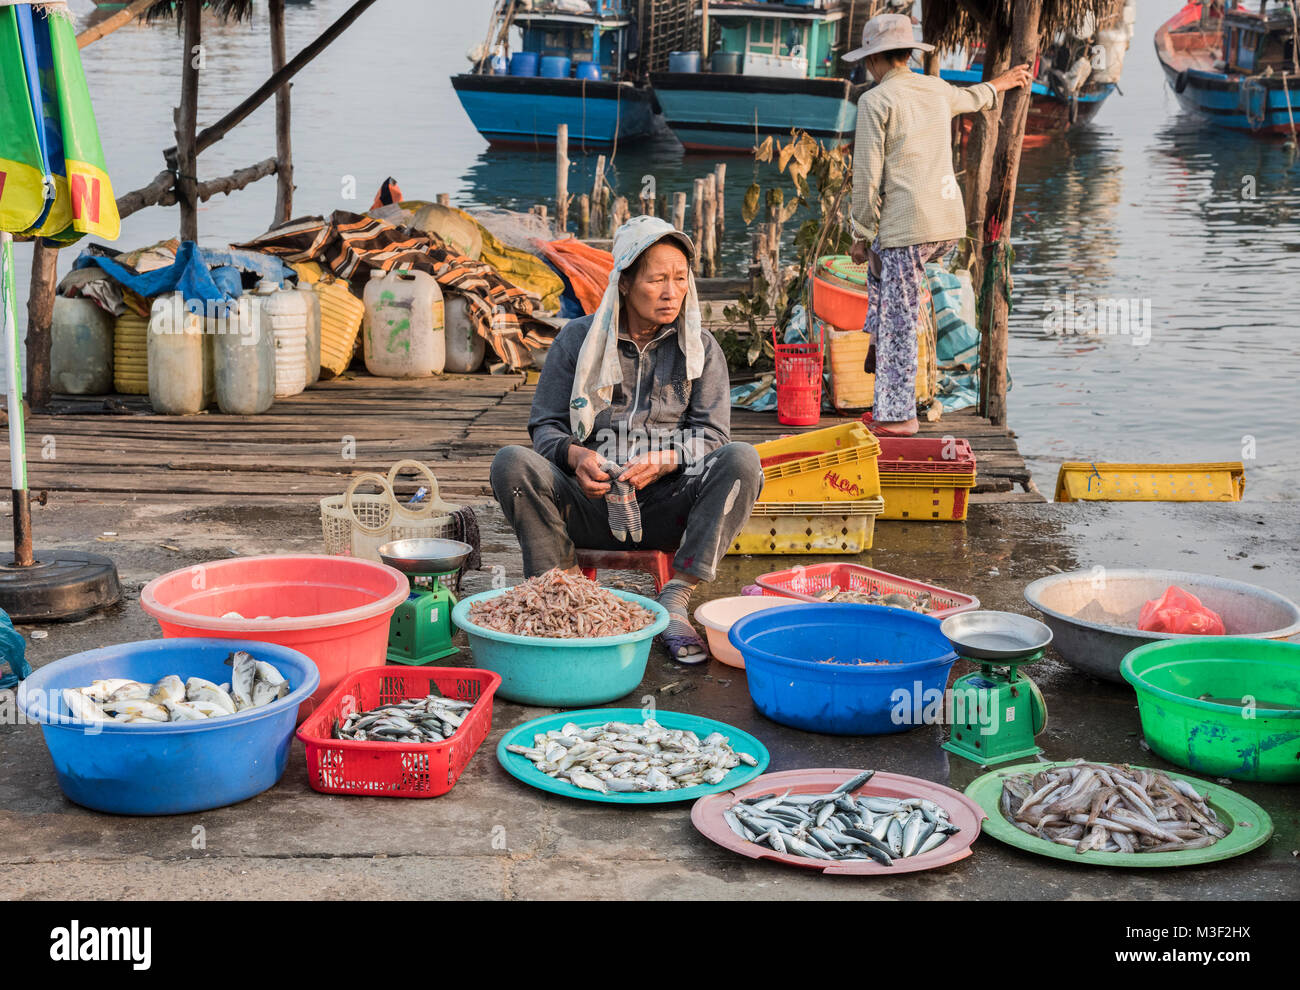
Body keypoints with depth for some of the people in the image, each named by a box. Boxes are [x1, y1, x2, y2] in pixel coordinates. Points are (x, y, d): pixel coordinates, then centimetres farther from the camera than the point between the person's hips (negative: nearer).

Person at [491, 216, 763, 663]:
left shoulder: (700, 348, 9)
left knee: (741, 460, -28)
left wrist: (663, 461, -20)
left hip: (666, 509, 0)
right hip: (590, 504, 0)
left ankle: (675, 601, -25)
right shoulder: (577, 339, 7)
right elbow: (545, 426, 8)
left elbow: (711, 436, 2)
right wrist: (575, 456, -17)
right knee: (511, 463, -26)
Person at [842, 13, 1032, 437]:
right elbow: (968, 98, 39)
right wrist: (1000, 83, 61)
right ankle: (879, 341, 31)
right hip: (949, 223, 8)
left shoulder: (875, 101, -6)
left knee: (899, 321, -1)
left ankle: (897, 416, 2)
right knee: (879, 262, 33)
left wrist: (861, 236, -1)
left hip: (908, 226, -8)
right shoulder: (936, 89, 14)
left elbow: (868, 177, -9)